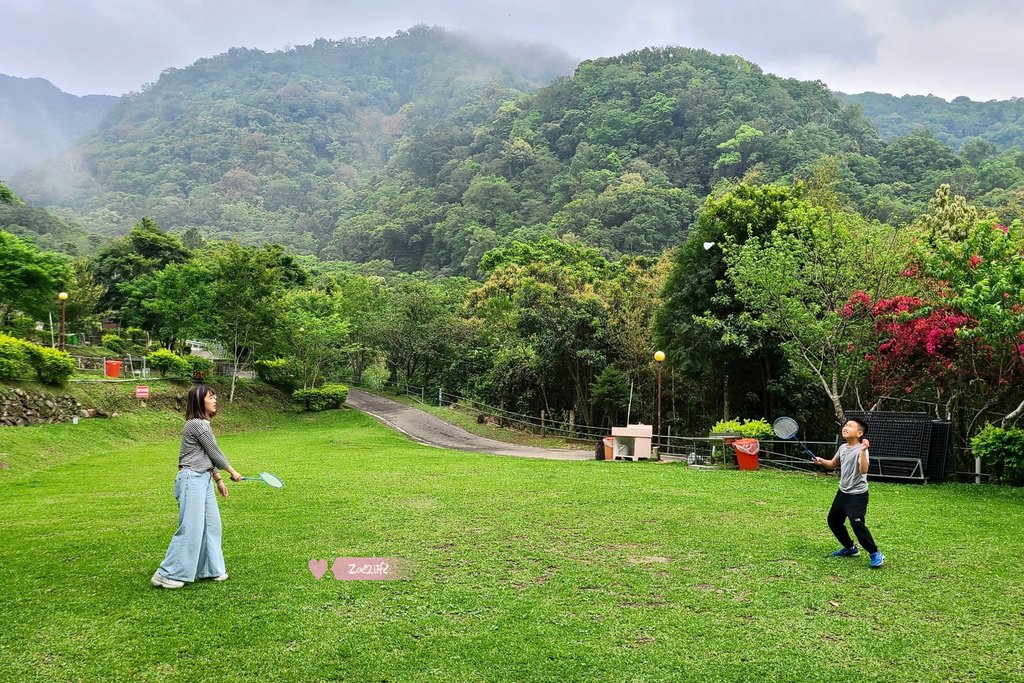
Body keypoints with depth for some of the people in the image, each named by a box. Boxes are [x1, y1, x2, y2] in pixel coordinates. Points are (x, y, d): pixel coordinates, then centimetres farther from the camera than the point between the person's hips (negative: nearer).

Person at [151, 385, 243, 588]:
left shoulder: (203, 424, 15)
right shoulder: (196, 425, -15)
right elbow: (215, 453, -9)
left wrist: (219, 480, 23)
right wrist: (232, 472, 4)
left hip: (204, 480, 10)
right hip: (192, 480, -10)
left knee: (211, 525, 11)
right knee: (190, 529, -7)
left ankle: (210, 569, 20)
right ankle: (166, 575, 2)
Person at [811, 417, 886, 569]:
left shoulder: (860, 450, -20)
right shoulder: (842, 448, 4)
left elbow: (863, 470, -35)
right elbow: (833, 464, 19)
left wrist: (863, 451, -44)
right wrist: (821, 461, 0)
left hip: (857, 495, -9)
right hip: (843, 492, 9)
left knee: (857, 524, -20)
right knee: (833, 520, 16)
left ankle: (875, 554, -3)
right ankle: (850, 548, 33)